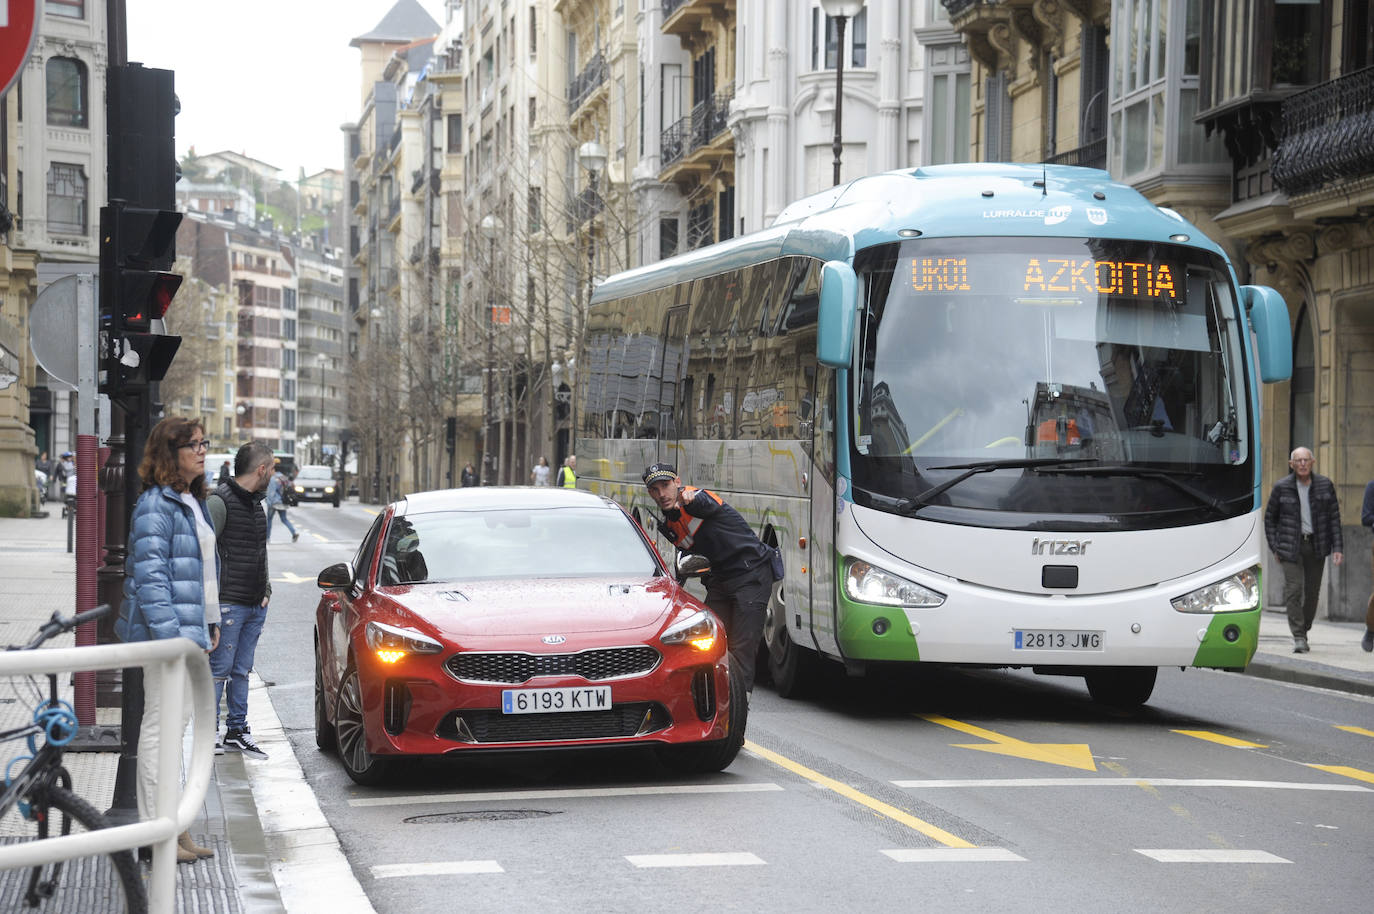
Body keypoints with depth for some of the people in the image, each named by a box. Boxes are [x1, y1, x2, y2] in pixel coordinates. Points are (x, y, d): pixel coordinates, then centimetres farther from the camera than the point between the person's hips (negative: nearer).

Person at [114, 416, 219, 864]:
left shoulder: (191, 502, 15)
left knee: (179, 720, 14)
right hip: (167, 629, -10)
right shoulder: (156, 504, -14)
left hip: (189, 630, 10)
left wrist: (210, 623, 20)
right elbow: (150, 575, -20)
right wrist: (168, 633, -25)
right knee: (162, 723, -6)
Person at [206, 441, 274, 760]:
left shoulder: (256, 501, 16)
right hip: (229, 604, -8)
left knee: (242, 670, 12)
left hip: (256, 604, 8)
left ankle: (237, 730, 19)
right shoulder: (219, 502, -13)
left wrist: (265, 590, 17)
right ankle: (208, 733, -1)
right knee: (219, 670, -6)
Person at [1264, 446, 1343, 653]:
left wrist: (1337, 547, -3)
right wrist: (1274, 547, -1)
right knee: (1293, 589, -12)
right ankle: (1299, 638, -11)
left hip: (1316, 545, 2)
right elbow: (1270, 518, 6)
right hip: (1291, 546, -2)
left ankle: (1305, 629, 24)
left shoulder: (1325, 485, 0)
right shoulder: (1281, 488, -4)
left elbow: (1334, 517, 5)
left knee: (1312, 591, 6)